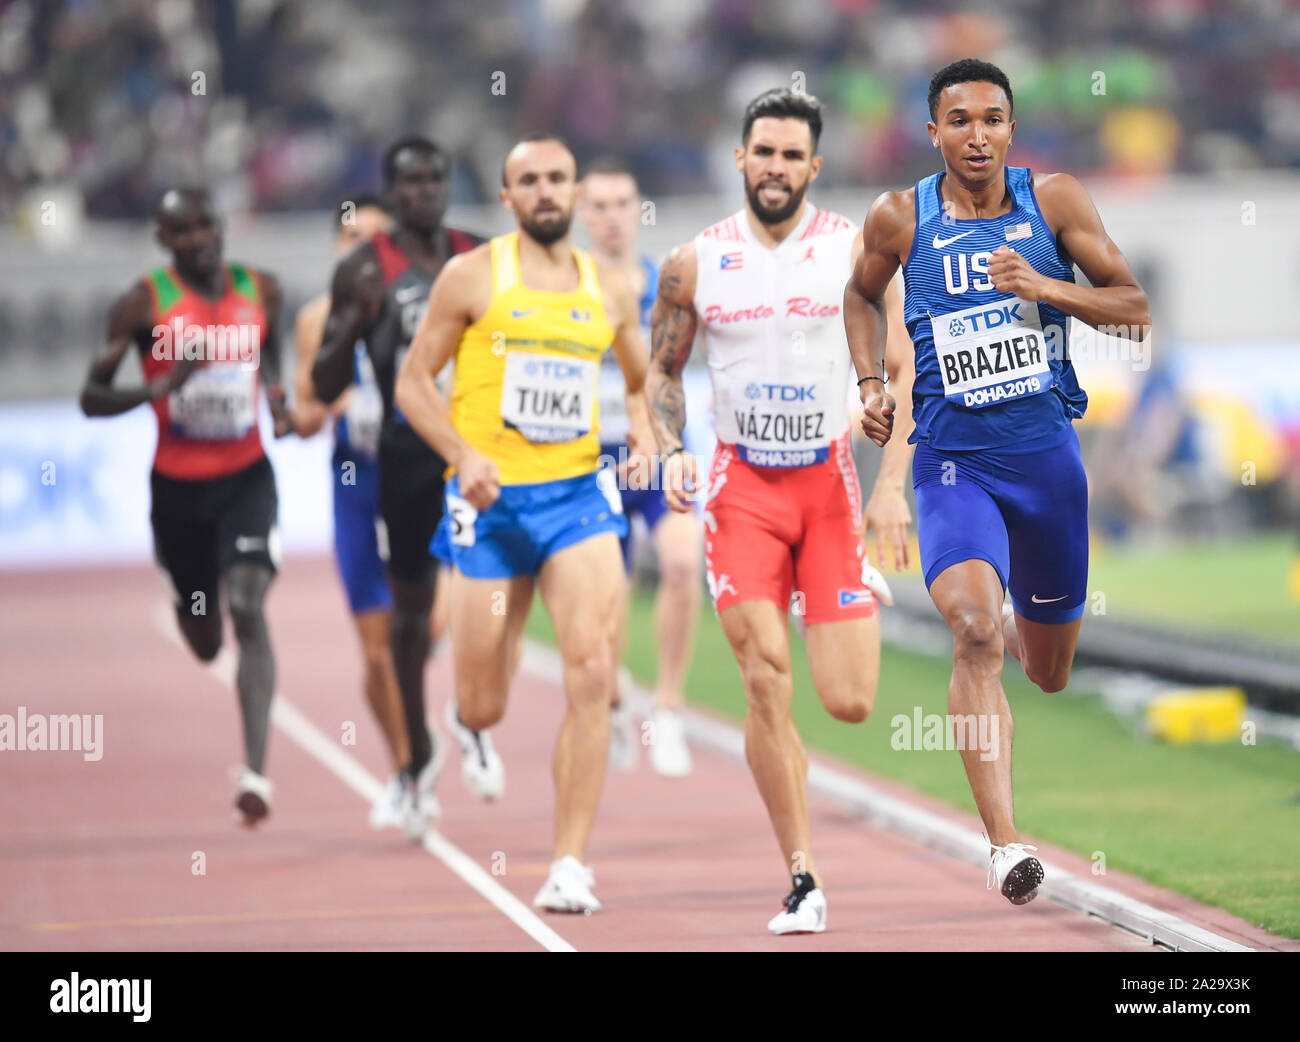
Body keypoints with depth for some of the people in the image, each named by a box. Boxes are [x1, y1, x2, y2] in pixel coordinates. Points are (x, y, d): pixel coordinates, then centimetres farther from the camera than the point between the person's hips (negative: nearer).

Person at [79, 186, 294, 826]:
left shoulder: (261, 290, 0)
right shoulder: (143, 305, -9)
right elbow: (91, 396, -7)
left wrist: (279, 401, 1)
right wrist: (156, 390, -25)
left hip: (246, 477, 0)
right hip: (177, 485, 0)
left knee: (247, 608, -20)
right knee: (205, 644, 12)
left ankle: (256, 771, -24)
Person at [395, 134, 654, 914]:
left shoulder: (610, 290, 10)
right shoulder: (472, 277, 0)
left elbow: (642, 382, 23)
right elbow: (414, 383, 2)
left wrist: (645, 428, 1)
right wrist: (463, 454, -13)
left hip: (580, 494, 2)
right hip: (492, 501, -2)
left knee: (593, 672, -18)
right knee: (482, 711, 1)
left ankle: (570, 863, -13)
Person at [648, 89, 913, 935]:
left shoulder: (854, 249, -2)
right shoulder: (696, 264, 1)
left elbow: (901, 371, 0)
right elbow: (662, 372, 13)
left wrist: (892, 483, -10)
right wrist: (672, 452, -6)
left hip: (831, 483, 0)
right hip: (742, 490, 0)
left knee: (850, 702, -5)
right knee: (768, 685, -11)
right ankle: (804, 881, -4)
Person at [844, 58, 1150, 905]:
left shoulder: (1054, 200, -2)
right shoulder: (899, 219, -2)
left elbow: (1136, 309, -1)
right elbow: (863, 296, 19)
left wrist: (1048, 287, -16)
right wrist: (872, 385, 5)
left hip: (1048, 453, 2)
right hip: (953, 462, -2)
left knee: (1049, 673, 17)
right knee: (974, 632, -27)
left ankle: (1012, 622, 57)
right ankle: (1004, 842, -30)